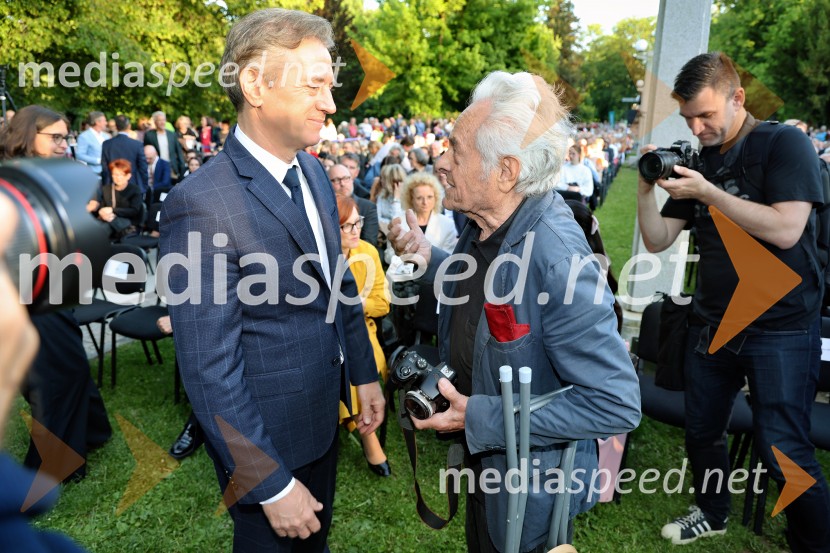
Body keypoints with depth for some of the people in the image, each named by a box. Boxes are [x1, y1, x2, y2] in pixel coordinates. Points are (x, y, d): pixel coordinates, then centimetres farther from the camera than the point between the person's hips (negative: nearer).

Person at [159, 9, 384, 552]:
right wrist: (272, 486, -19)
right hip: (266, 436, -6)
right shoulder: (202, 203, -27)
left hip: (324, 414, 7)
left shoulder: (313, 172, -1)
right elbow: (210, 371, -25)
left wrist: (365, 373, 11)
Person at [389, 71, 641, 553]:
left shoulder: (556, 261, -34)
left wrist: (481, 418, -29)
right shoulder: (486, 223, -9)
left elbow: (618, 405, -31)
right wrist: (429, 259, -4)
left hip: (528, 491, -7)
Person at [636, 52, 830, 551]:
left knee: (782, 450, -5)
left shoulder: (785, 143, -7)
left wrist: (709, 193, -23)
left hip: (781, 328, -5)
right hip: (712, 323, 6)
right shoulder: (698, 161, 8)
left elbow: (785, 230, -22)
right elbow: (657, 240, 5)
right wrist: (647, 187, -10)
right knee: (703, 430, 15)